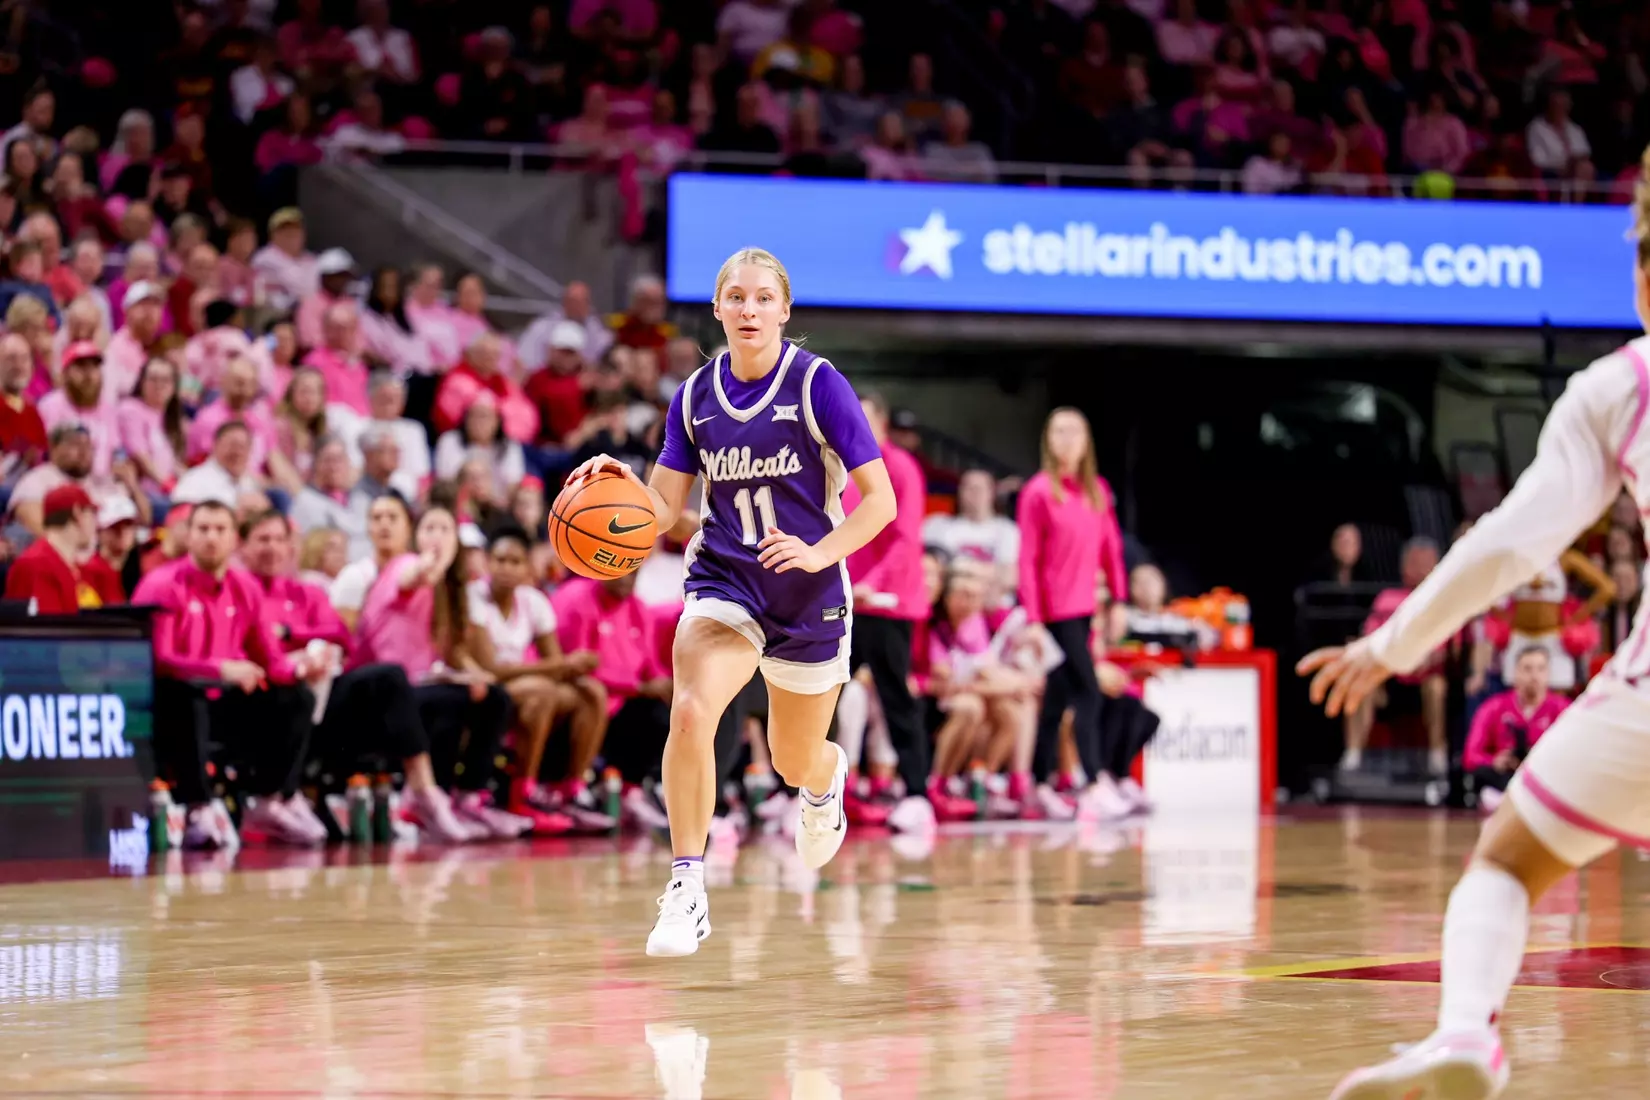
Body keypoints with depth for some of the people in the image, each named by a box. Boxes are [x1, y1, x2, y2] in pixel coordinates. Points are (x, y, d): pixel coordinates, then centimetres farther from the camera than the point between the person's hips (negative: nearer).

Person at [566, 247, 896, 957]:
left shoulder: (818, 385, -11)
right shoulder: (696, 397, 0)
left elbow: (880, 500, -10)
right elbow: (662, 510, 3)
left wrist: (818, 553, -25)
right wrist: (620, 485, -19)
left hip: (809, 595, -1)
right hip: (724, 582, 1)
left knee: (797, 764, 15)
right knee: (690, 712, -28)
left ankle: (827, 780, 56)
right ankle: (688, 891, -21)